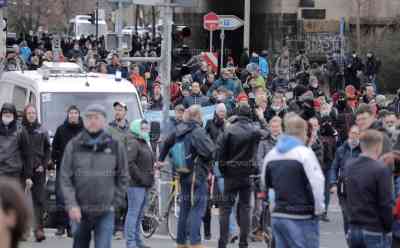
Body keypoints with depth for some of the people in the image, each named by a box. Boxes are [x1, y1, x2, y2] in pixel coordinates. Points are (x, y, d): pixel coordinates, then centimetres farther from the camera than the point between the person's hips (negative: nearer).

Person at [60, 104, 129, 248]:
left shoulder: (115, 147, 2)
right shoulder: (74, 146, 2)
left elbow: (123, 178, 8)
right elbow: (65, 178, 1)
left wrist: (115, 203, 1)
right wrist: (71, 205, -9)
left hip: (105, 213, -1)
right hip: (79, 211, 1)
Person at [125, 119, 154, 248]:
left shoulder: (145, 143, 19)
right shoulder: (133, 143, -12)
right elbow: (129, 163, -22)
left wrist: (150, 178, 15)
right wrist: (140, 178, -19)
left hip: (145, 184, 10)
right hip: (135, 184, -10)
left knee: (139, 214, 15)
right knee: (133, 213, -8)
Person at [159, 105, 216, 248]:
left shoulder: (180, 130, 9)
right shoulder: (198, 132, -16)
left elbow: (167, 143, 25)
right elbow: (210, 152, -25)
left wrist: (161, 160, 40)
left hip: (183, 175, 8)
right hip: (197, 174, -8)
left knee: (185, 207, 16)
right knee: (197, 209, -8)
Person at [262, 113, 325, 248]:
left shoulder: (271, 154, 9)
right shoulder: (304, 152, -12)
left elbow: (265, 184, 20)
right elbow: (316, 183, -16)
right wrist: (318, 209, -4)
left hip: (278, 215, 7)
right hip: (302, 217, -6)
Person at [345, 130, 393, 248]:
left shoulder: (349, 167, 6)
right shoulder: (382, 169, -15)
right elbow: (385, 204, -14)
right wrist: (388, 228, -4)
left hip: (354, 229, 6)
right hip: (376, 231, -6)